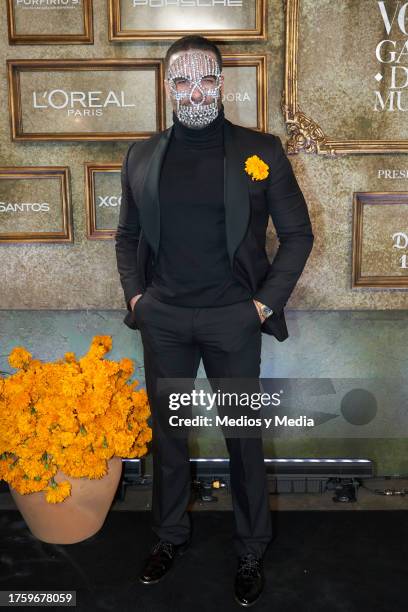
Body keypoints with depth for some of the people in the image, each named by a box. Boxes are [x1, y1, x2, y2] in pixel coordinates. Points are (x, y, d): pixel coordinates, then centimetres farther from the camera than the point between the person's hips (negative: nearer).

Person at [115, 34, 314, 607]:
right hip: (163, 321, 3)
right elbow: (127, 236, 15)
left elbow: (298, 233, 0)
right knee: (166, 432, 15)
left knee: (244, 436, 9)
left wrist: (267, 301, -7)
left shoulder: (260, 150, -3)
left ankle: (252, 550, 30)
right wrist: (135, 294, 3)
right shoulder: (141, 156, 5)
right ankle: (170, 535, 37)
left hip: (233, 321, -2)